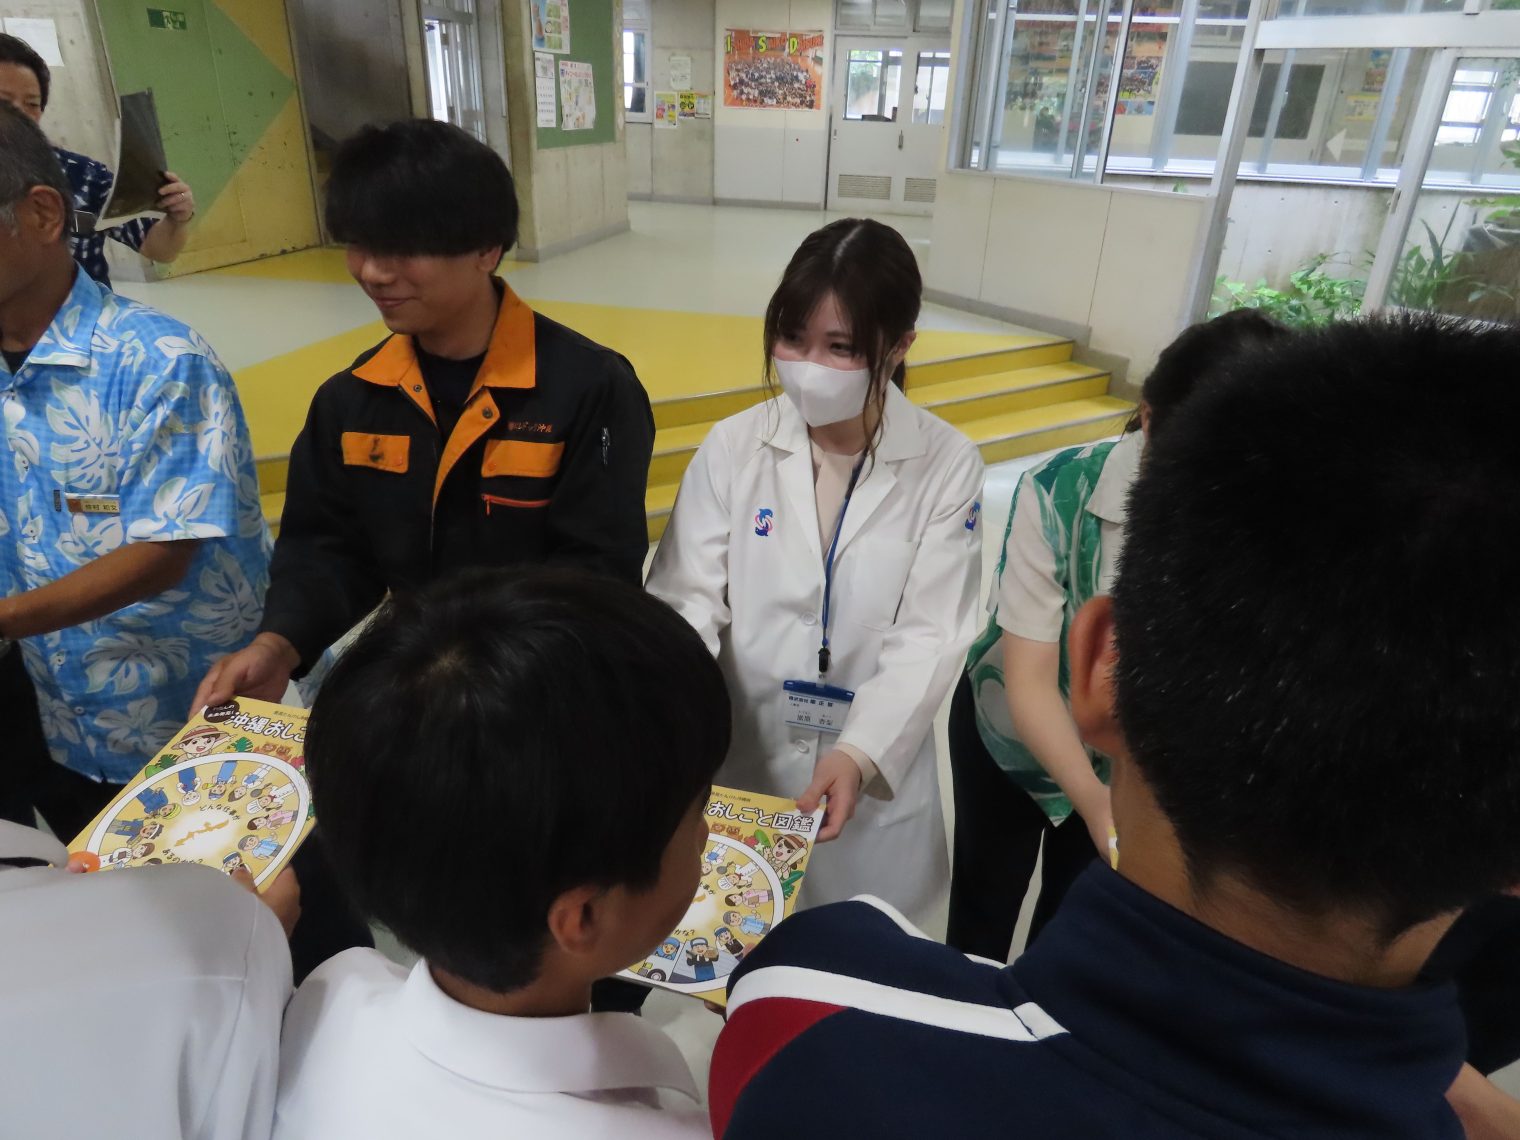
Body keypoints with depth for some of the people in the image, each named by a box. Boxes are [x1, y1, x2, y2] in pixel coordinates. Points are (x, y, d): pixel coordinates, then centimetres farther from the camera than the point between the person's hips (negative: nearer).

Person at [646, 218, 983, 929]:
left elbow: (928, 638, -12)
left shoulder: (946, 465, -9)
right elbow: (688, 599, -10)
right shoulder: (732, 446, -7)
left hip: (871, 775, 0)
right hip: (733, 764, 1)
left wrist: (860, 754, -26)